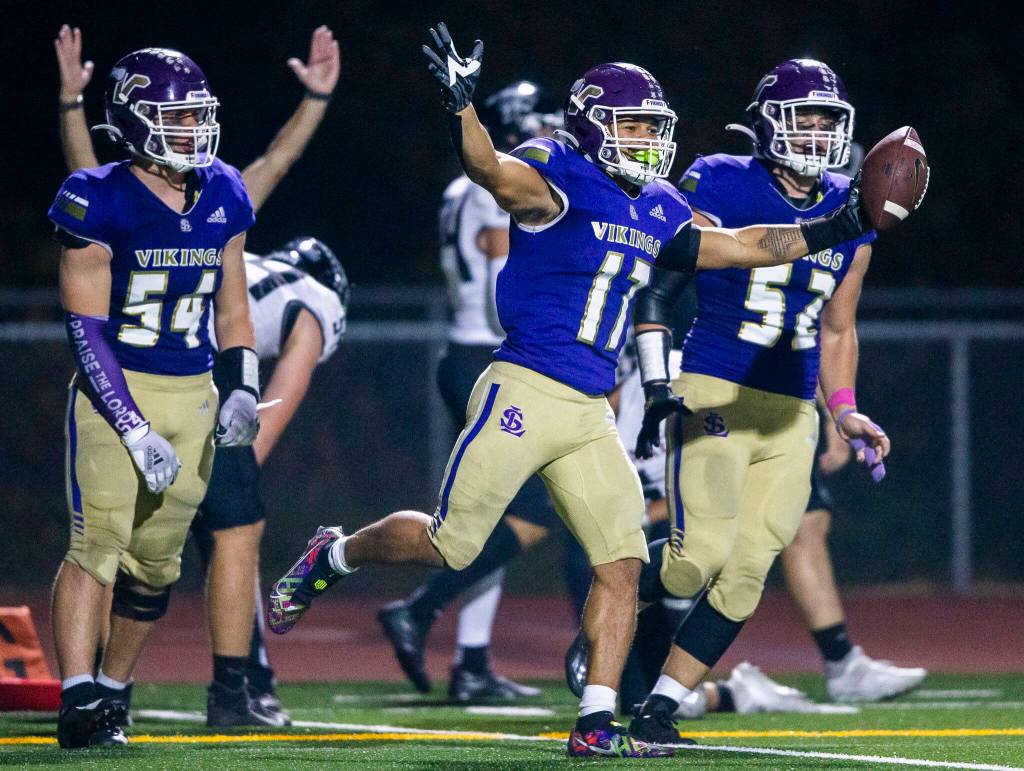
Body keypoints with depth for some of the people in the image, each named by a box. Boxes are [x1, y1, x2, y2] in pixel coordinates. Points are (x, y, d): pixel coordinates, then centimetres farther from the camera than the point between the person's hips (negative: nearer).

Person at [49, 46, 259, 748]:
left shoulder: (222, 198, 6)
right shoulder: (100, 203, -12)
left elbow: (234, 308, 17)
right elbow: (87, 328, -13)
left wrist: (242, 392, 2)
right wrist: (135, 431, -19)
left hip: (193, 396, 5)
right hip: (115, 393, -5)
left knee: (156, 561, 7)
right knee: (99, 542, -16)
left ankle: (112, 688, 22)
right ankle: (79, 704, -18)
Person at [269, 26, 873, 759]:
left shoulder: (656, 210, 14)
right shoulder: (558, 179, -10)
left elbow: (743, 246, 24)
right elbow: (493, 171, -31)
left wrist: (836, 228, 18)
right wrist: (461, 102, -50)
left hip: (590, 415, 7)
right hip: (524, 394, -7)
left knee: (622, 565, -2)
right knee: (448, 546, 0)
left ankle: (596, 725, 1)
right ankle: (333, 556, 28)